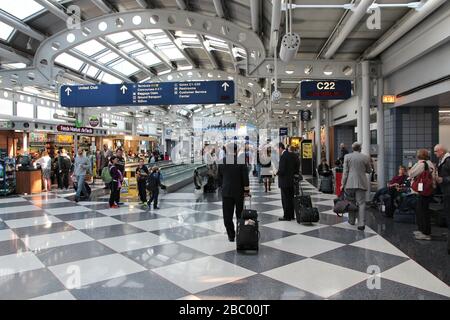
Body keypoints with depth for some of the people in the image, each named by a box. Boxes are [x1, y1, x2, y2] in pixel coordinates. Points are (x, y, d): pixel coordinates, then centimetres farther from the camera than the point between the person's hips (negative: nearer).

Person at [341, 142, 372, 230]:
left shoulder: (347, 156, 0)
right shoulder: (365, 157, 2)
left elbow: (345, 171, -3)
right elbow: (369, 170, 12)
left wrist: (343, 184, -1)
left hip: (350, 183, 1)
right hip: (361, 183, 0)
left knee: (351, 202, 15)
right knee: (361, 203, 0)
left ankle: (351, 220, 26)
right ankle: (361, 224, -6)